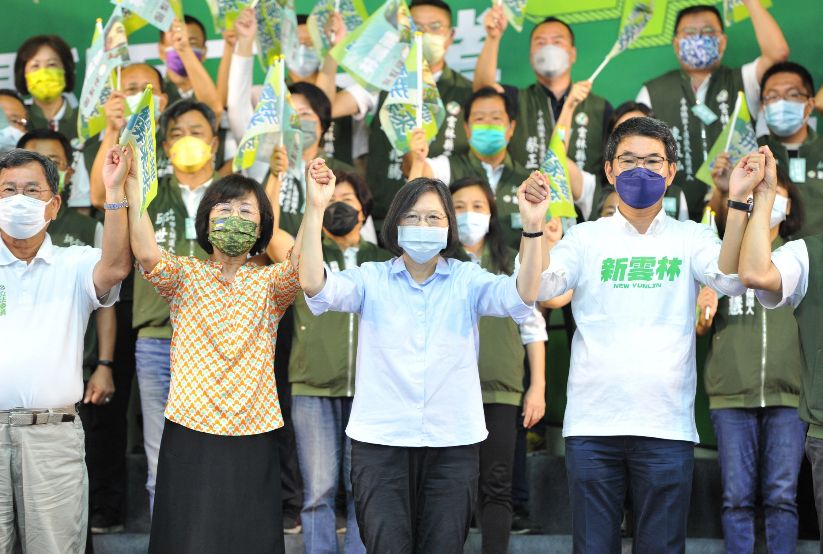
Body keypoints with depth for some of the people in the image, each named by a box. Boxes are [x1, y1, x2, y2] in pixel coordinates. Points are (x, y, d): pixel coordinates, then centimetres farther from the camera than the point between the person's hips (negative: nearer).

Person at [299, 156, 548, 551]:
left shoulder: (468, 280, 4)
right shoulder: (372, 279, 3)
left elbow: (522, 296, -14)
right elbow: (314, 285, -14)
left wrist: (532, 227, -30)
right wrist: (315, 209, -25)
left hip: (453, 443, 1)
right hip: (380, 441, -1)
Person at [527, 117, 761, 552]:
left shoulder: (689, 238, 7)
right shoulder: (585, 238, 7)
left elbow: (731, 279, -12)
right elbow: (538, 286, -7)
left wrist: (738, 200, -22)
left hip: (666, 424, 0)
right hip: (592, 422, 0)